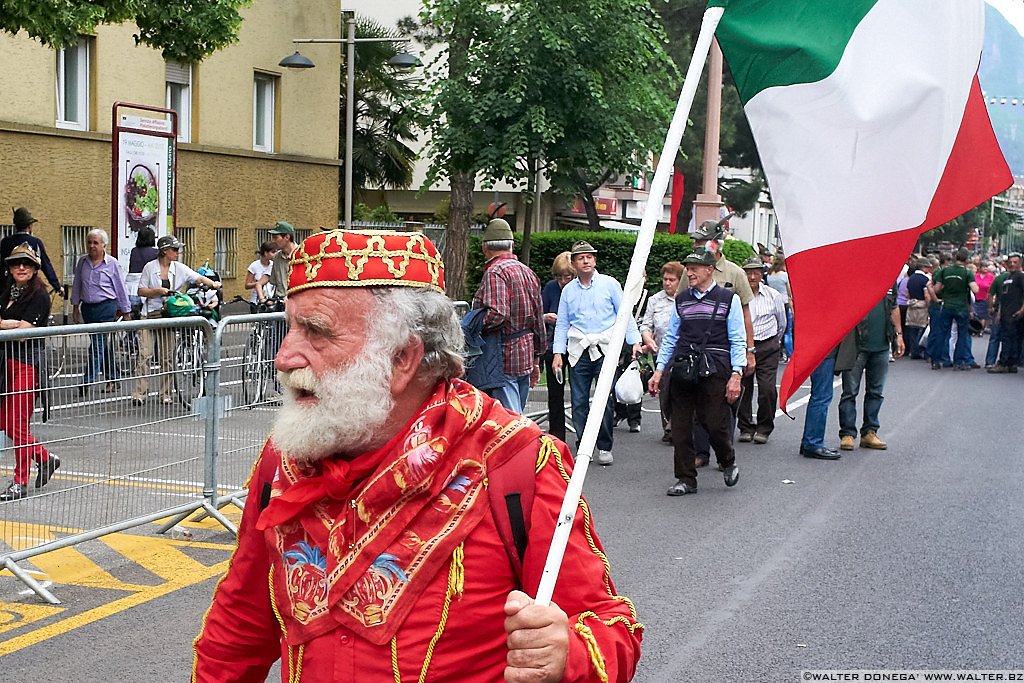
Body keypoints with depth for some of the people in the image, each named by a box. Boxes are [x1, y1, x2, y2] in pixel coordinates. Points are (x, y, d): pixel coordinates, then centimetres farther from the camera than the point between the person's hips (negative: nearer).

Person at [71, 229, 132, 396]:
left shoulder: (112, 263, -4)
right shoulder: (82, 262, 7)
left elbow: (120, 288, 1)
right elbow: (77, 285, 16)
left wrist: (125, 311, 3)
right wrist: (75, 307, 13)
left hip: (106, 308, -5)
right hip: (87, 307, 5)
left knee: (98, 344, -11)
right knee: (105, 346, 11)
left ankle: (88, 380, -13)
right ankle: (112, 380, 19)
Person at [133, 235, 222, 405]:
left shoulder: (179, 268, 5)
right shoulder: (150, 267, 0)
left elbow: (199, 278, -3)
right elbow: (141, 291, 2)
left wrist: (213, 284, -21)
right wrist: (158, 291, -14)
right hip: (151, 314, -2)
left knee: (168, 357, 5)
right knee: (145, 355, -9)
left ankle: (166, 394, 12)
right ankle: (139, 394, -9)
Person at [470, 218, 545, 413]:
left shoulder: (495, 272, -14)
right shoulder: (527, 272, 13)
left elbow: (496, 315, -27)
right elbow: (538, 319, 16)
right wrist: (536, 359, 22)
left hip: (504, 357, -9)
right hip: (526, 354, 9)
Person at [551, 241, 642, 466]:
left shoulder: (609, 284, 6)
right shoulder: (568, 290, 13)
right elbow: (562, 324, 14)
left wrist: (634, 341, -3)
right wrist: (558, 353, 6)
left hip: (605, 348, -2)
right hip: (578, 351, 3)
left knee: (605, 400, -6)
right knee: (579, 402, 1)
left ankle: (604, 448, 4)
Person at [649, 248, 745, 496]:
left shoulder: (729, 299, 2)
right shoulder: (681, 300, 13)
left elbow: (738, 341, 1)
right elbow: (670, 338, 18)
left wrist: (736, 375, -8)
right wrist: (659, 371, 12)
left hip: (714, 371, -4)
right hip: (682, 369, 4)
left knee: (716, 424, -6)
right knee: (680, 427, 3)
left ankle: (728, 463, 25)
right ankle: (685, 479, 14)